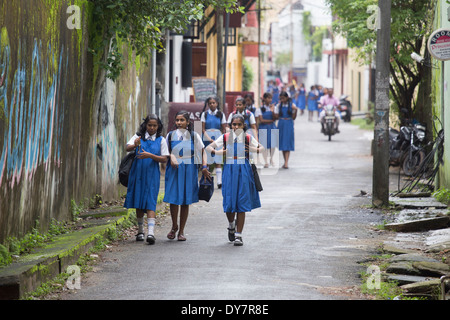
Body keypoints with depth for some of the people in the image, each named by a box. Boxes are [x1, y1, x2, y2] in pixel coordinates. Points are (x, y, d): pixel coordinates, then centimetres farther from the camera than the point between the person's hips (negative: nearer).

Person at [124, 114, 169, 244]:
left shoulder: (161, 140, 4)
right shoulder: (138, 136, 6)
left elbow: (164, 159, -1)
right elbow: (128, 148, -9)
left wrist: (150, 155, -16)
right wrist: (135, 145, -32)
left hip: (152, 175, -2)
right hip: (137, 173, 2)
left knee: (150, 202, -12)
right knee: (138, 201, 9)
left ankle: (151, 232, -21)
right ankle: (140, 230, 23)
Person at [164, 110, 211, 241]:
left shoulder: (193, 136, 2)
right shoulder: (171, 135, 6)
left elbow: (202, 151, 3)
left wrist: (204, 167, -9)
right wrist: (171, 158, -5)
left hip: (189, 170, -1)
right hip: (174, 170, 1)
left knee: (185, 201, 1)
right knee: (173, 199, -5)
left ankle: (181, 231, 9)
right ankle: (174, 226, 17)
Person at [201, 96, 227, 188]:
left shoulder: (221, 114, 7)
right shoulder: (205, 114, 5)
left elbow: (224, 129, 8)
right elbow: (203, 129, 0)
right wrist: (209, 139, -12)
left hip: (218, 139, 0)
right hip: (207, 138, 0)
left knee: (218, 161, -4)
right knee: (206, 161, -2)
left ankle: (219, 181, -10)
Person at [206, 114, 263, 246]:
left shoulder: (248, 138, 4)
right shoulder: (225, 137, 4)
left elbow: (262, 148, 12)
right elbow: (208, 148, 6)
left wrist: (255, 150, -10)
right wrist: (218, 152, -14)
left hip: (243, 170, 0)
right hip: (229, 169, 0)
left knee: (242, 203, -3)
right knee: (229, 202, -1)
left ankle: (238, 235, 1)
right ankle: (231, 226, 31)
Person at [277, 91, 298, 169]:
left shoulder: (291, 105, -3)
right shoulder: (279, 105, 6)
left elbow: (293, 118, -2)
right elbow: (278, 117, 8)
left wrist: (295, 110, -16)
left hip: (289, 125, -4)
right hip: (281, 124, 4)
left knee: (287, 143, -10)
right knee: (282, 143, 6)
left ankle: (286, 162, -17)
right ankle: (285, 162, 16)